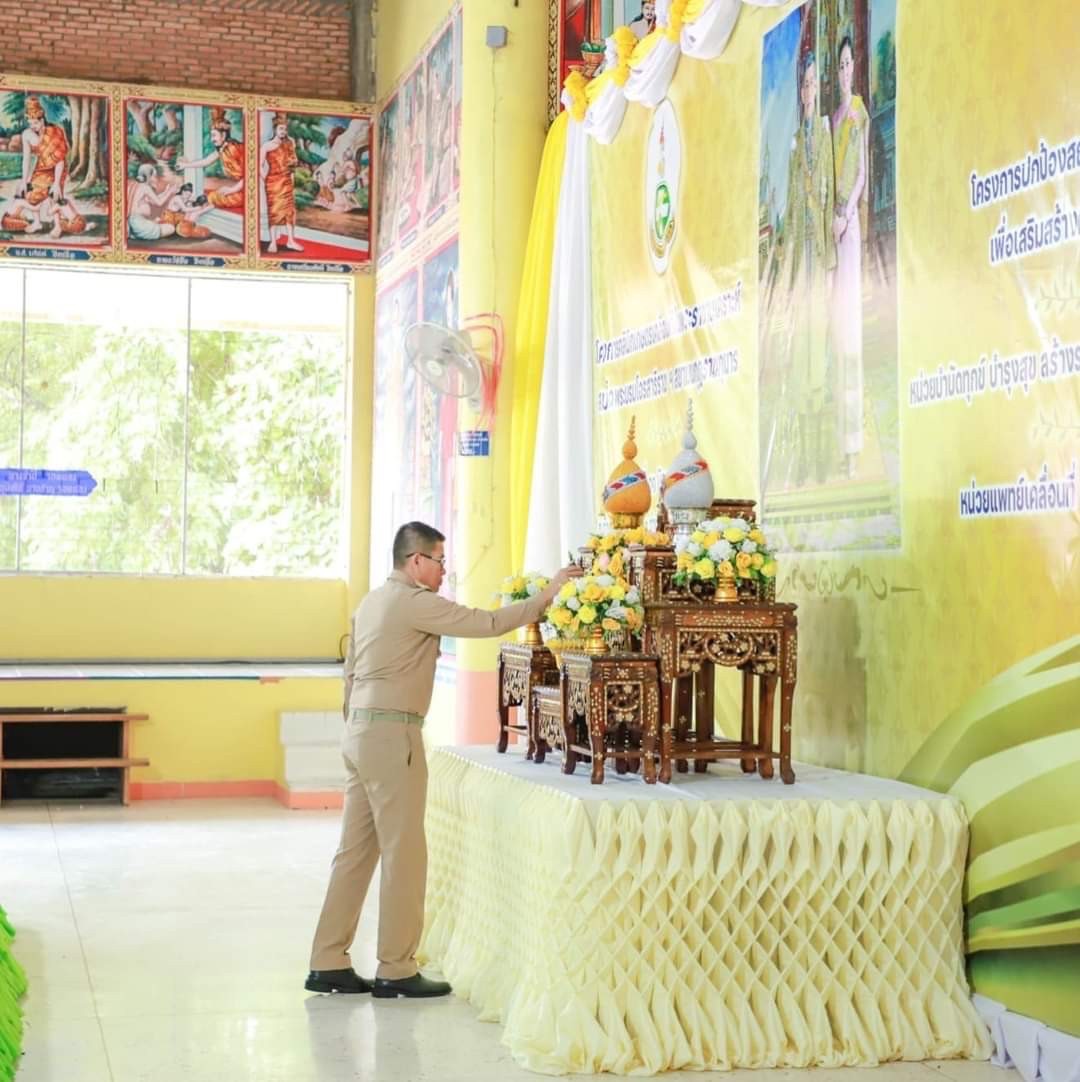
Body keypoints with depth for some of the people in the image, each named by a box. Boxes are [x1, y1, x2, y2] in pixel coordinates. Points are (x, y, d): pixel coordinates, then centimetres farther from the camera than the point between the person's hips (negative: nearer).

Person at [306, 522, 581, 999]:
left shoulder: (372, 602, 17)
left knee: (356, 849, 11)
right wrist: (547, 594, -7)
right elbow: (486, 623, -14)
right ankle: (396, 971, 2)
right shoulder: (414, 602, -11)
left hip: (360, 730, 9)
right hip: (391, 733, -9)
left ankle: (328, 963, 13)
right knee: (404, 853, -3)